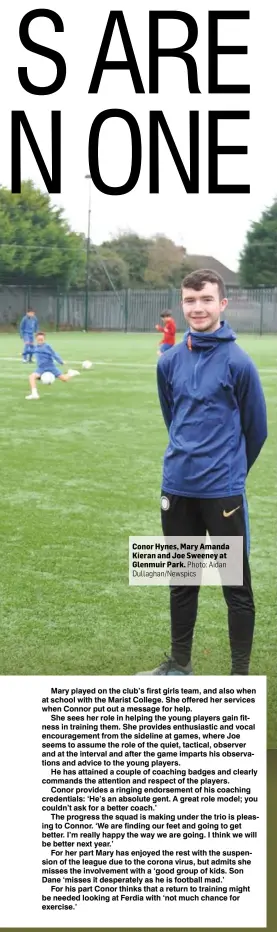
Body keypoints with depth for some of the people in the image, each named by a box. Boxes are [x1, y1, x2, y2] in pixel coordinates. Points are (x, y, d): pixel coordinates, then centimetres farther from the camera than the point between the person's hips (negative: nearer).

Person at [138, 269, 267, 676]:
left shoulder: (238, 362, -11)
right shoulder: (170, 361, 4)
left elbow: (256, 427, -1)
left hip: (223, 491, -5)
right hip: (177, 488, 5)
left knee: (236, 586, 3)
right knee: (182, 582, 16)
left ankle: (240, 675, 13)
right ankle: (179, 665, 30)